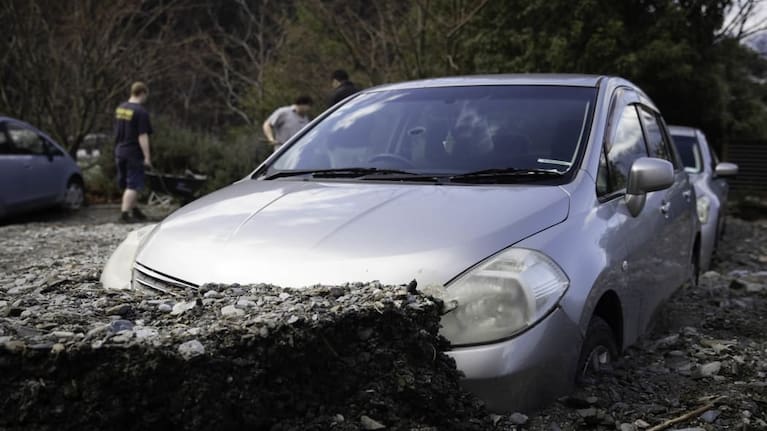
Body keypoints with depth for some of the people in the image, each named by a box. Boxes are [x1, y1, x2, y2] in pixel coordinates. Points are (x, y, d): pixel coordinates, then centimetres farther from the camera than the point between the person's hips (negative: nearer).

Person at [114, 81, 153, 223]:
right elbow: (142, 136, -19)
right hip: (134, 153, -8)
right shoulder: (141, 112, -16)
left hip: (120, 151, 8)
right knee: (133, 185, -3)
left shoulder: (120, 108, 10)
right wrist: (147, 156, -17)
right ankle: (125, 213, -7)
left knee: (126, 184, 17)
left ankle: (134, 210, 29)